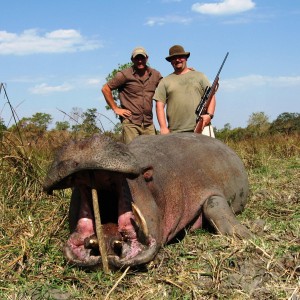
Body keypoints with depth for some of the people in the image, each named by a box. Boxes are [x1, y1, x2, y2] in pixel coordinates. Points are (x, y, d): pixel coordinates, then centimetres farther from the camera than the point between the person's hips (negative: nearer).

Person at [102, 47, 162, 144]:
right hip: (130, 123, -4)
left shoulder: (155, 75, 11)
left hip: (149, 124, 4)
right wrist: (115, 108, -1)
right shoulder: (125, 75, -1)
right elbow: (105, 89, 2)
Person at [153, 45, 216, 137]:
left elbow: (211, 97, 12)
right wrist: (163, 128, -4)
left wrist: (209, 115, -7)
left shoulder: (199, 76, 17)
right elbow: (160, 105, 8)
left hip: (201, 128, 0)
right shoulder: (165, 81, 15)